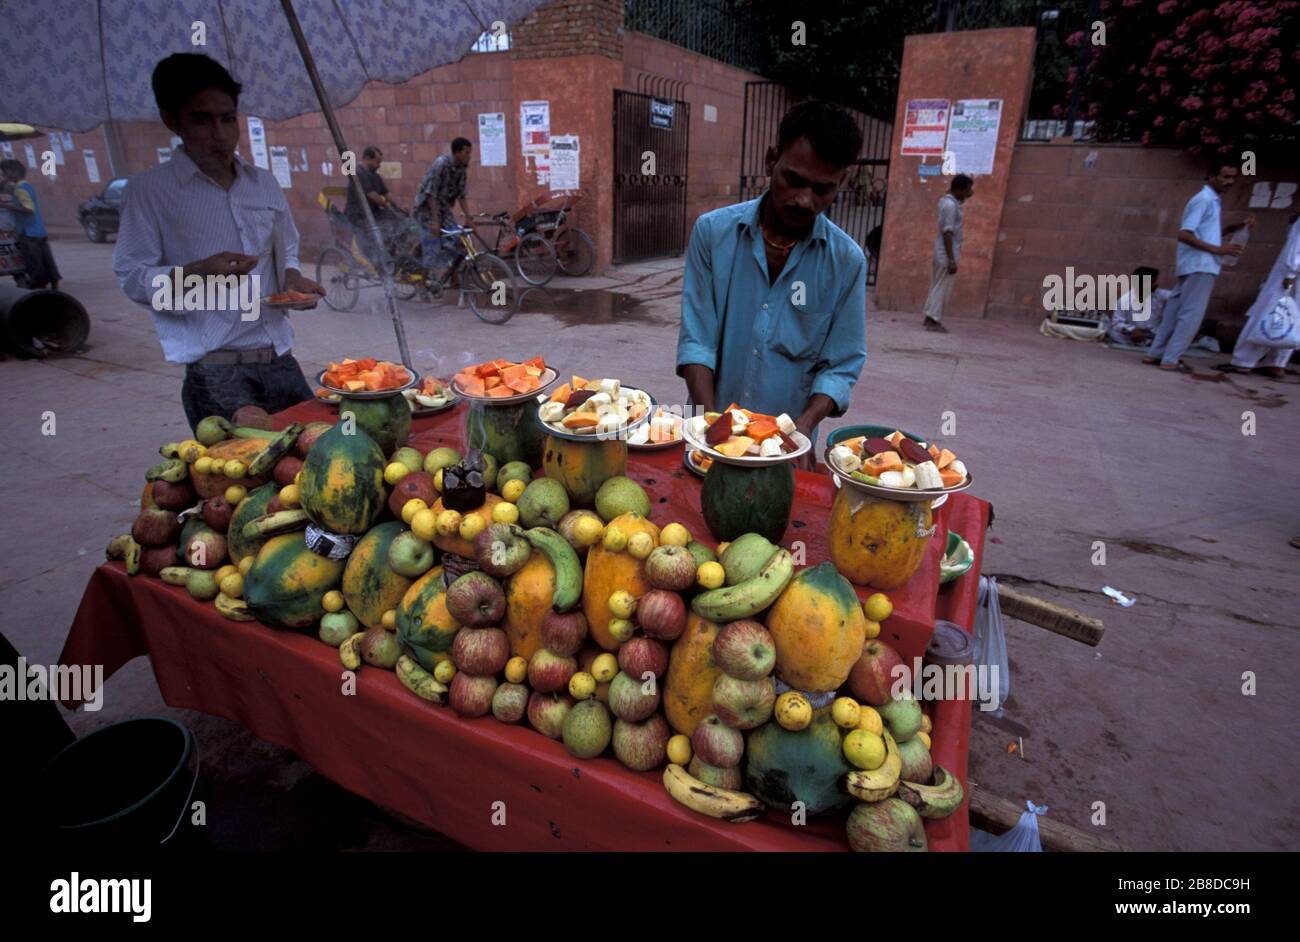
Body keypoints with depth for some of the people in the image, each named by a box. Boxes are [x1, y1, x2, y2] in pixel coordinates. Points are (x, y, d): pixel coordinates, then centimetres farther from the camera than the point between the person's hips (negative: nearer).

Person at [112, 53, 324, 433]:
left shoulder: (264, 183, 12)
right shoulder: (150, 189, -2)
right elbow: (132, 278, -3)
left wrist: (292, 277, 1)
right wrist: (199, 272, -20)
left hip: (279, 358, 5)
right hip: (215, 370, -5)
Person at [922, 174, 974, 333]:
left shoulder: (947, 200, 11)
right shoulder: (950, 205, -19)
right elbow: (947, 232, -23)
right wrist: (951, 259, -24)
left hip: (942, 253, 10)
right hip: (947, 254, -10)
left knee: (937, 286, 13)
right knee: (942, 288, -6)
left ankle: (930, 317, 19)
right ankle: (933, 321, -3)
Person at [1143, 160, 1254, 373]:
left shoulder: (1212, 201, 19)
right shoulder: (1203, 200, -11)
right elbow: (1184, 234, -19)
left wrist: (1238, 227, 15)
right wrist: (1217, 249, -20)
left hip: (1198, 265, 10)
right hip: (1200, 265, -10)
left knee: (1176, 311, 10)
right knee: (1191, 314, -8)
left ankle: (1156, 354, 13)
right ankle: (1170, 359, -7)